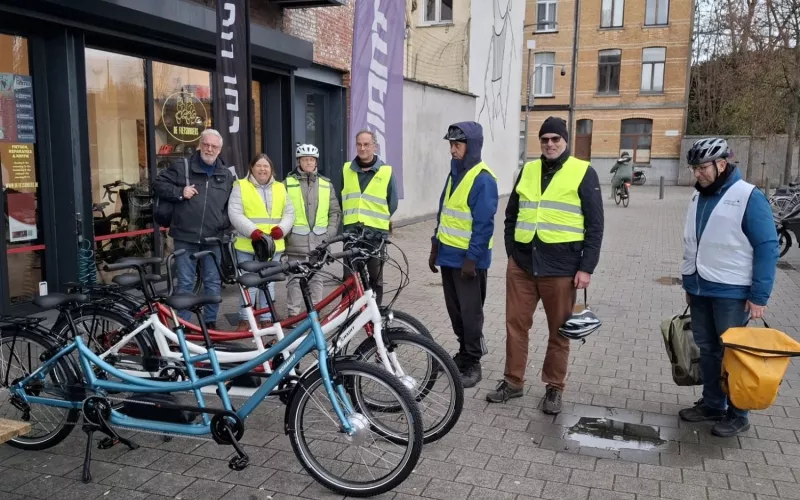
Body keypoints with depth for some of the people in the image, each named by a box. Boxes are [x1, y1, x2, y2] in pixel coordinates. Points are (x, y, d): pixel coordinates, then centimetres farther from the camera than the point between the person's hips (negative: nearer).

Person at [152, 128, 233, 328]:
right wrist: (179, 192, -12)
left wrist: (226, 224, 4)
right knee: (185, 283, 3)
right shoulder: (182, 166, 1)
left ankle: (210, 322, 22)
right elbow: (158, 184, 3)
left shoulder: (226, 175, 12)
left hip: (213, 238, 3)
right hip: (186, 237, -3)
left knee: (213, 282, 9)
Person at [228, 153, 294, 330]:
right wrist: (252, 231, -20)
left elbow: (289, 212, 9)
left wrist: (281, 228, -11)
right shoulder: (241, 186, 2)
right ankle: (244, 319, 12)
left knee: (268, 283, 9)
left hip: (273, 245, 3)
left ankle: (266, 319, 18)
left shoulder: (279, 188, 13)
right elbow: (235, 214, -7)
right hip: (248, 244, -3)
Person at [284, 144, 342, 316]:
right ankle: (294, 313, 8)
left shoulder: (326, 184, 11)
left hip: (319, 240, 2)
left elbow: (335, 211, 11)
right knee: (295, 278, 1)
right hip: (296, 240, -2)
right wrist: (285, 232, -5)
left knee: (316, 278, 7)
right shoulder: (288, 183, 4)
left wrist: (330, 233, 1)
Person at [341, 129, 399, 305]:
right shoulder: (347, 169, 6)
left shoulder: (386, 171, -1)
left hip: (376, 231, -2)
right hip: (351, 230, 2)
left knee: (375, 276, 8)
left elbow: (392, 204, 6)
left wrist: (378, 219, 6)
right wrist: (349, 217, 10)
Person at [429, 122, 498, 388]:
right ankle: (464, 353, 31)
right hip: (448, 256, 8)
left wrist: (472, 258, -19)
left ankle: (472, 364, 14)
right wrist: (435, 246, 14)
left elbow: (484, 224, -18)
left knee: (470, 313, 2)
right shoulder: (454, 173, 11)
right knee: (455, 311, 16)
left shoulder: (483, 179, -15)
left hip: (468, 259, -8)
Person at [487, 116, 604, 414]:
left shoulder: (583, 173, -1)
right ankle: (513, 381, 23)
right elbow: (511, 215, 17)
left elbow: (595, 225, -3)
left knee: (559, 331, 8)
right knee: (515, 325, 9)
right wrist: (511, 252, 10)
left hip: (561, 267, -4)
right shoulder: (528, 171, 11)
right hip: (521, 264, 4)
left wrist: (586, 267, -8)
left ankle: (554, 387, 23)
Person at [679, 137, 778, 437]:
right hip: (699, 289, 6)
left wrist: (759, 297, -14)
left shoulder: (748, 197, -12)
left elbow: (767, 248, -12)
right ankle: (712, 403, 27)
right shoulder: (698, 197, 8)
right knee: (707, 349, 13)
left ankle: (737, 414, 17)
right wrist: (688, 284, 17)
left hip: (731, 292, -6)